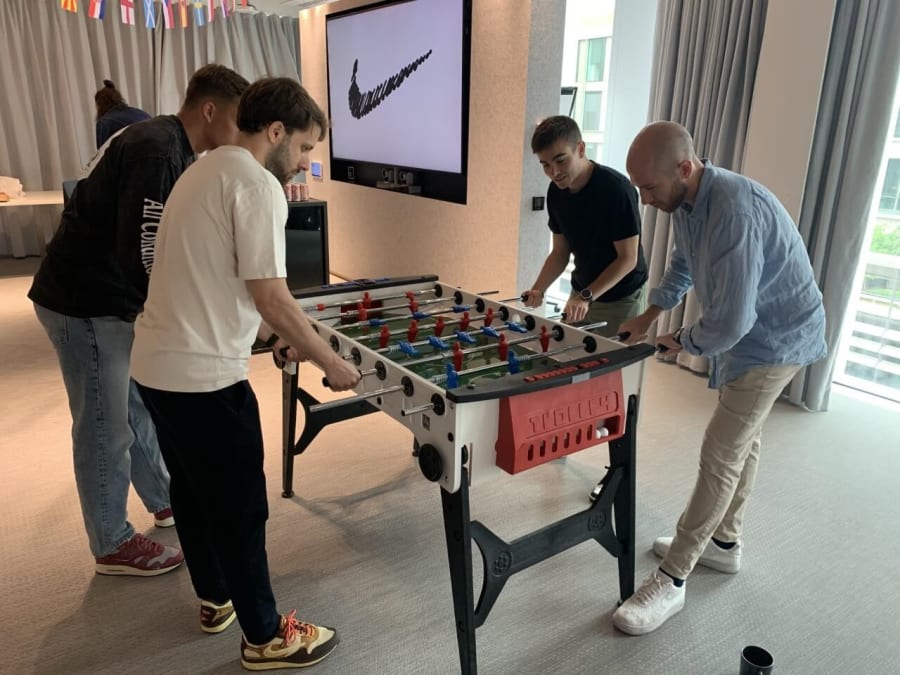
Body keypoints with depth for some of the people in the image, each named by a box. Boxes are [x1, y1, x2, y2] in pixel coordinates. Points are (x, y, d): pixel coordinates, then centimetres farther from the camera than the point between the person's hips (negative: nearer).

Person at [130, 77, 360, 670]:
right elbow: (270, 295, -20)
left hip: (156, 362, 10)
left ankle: (216, 598, 42)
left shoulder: (206, 171, 16)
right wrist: (331, 362, -10)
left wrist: (275, 336, 18)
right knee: (241, 507, 4)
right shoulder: (258, 184, -15)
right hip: (202, 374, -10)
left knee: (193, 490, 22)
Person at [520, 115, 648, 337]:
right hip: (581, 294, 6)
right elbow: (560, 252, 4)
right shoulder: (556, 192, -5)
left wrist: (586, 297, -29)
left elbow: (628, 258, -21)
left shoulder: (616, 189, -23)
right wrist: (538, 290, -12)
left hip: (620, 300, -5)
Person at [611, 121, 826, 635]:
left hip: (775, 339, -9)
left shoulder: (735, 212, -34)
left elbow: (730, 322, -34)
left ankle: (672, 580, 4)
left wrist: (682, 342, -14)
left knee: (720, 457, -7)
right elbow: (683, 263, 18)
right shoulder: (687, 202, -4)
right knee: (743, 440, 19)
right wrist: (649, 316, 11)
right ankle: (725, 543, 37)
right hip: (750, 331, 10)